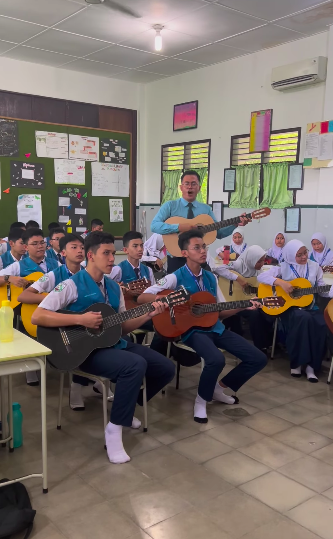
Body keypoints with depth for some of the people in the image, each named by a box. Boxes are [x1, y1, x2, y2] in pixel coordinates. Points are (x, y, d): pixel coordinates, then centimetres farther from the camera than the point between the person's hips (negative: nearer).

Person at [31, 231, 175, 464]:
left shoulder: (114, 287, 11)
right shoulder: (72, 285, -11)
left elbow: (123, 326, 13)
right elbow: (37, 316, -19)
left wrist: (148, 315, -3)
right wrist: (81, 319, -24)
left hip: (115, 344, 8)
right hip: (87, 349, -7)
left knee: (166, 368, 1)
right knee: (136, 365, -32)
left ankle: (127, 405, 20)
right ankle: (114, 429, -16)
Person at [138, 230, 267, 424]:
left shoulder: (211, 277, 12)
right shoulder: (176, 278, -7)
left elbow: (222, 312, 15)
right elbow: (142, 298, -13)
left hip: (216, 328, 6)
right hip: (192, 330, -6)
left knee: (258, 359, -3)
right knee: (217, 359, -37)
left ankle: (220, 387, 17)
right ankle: (202, 400, -5)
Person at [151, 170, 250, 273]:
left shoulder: (206, 209, 8)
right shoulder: (170, 206, -2)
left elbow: (218, 233, 6)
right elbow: (154, 225, -15)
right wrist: (179, 228, -25)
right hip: (177, 258, -3)